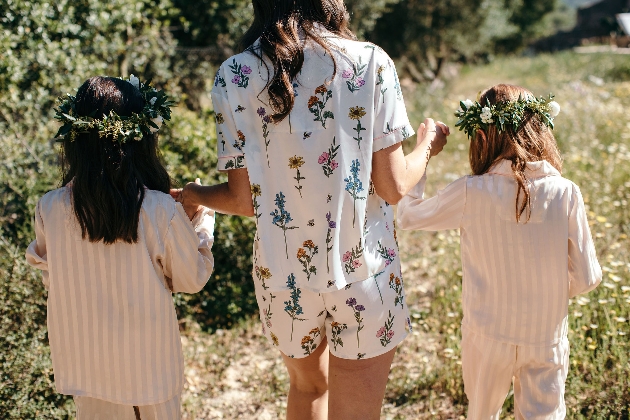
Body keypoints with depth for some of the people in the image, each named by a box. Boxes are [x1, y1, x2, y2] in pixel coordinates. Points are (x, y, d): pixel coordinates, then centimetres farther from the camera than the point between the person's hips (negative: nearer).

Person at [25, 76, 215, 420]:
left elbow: (48, 275, 3)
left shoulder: (50, 209, -16)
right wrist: (201, 218, 5)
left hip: (84, 361, 2)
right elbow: (193, 278, -9)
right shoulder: (161, 211, -24)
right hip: (148, 360, -2)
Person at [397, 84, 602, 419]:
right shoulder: (566, 194, -15)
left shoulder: (471, 193, -18)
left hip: (489, 335, 0)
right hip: (548, 337, 1)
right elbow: (586, 278, -9)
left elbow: (407, 217, -3)